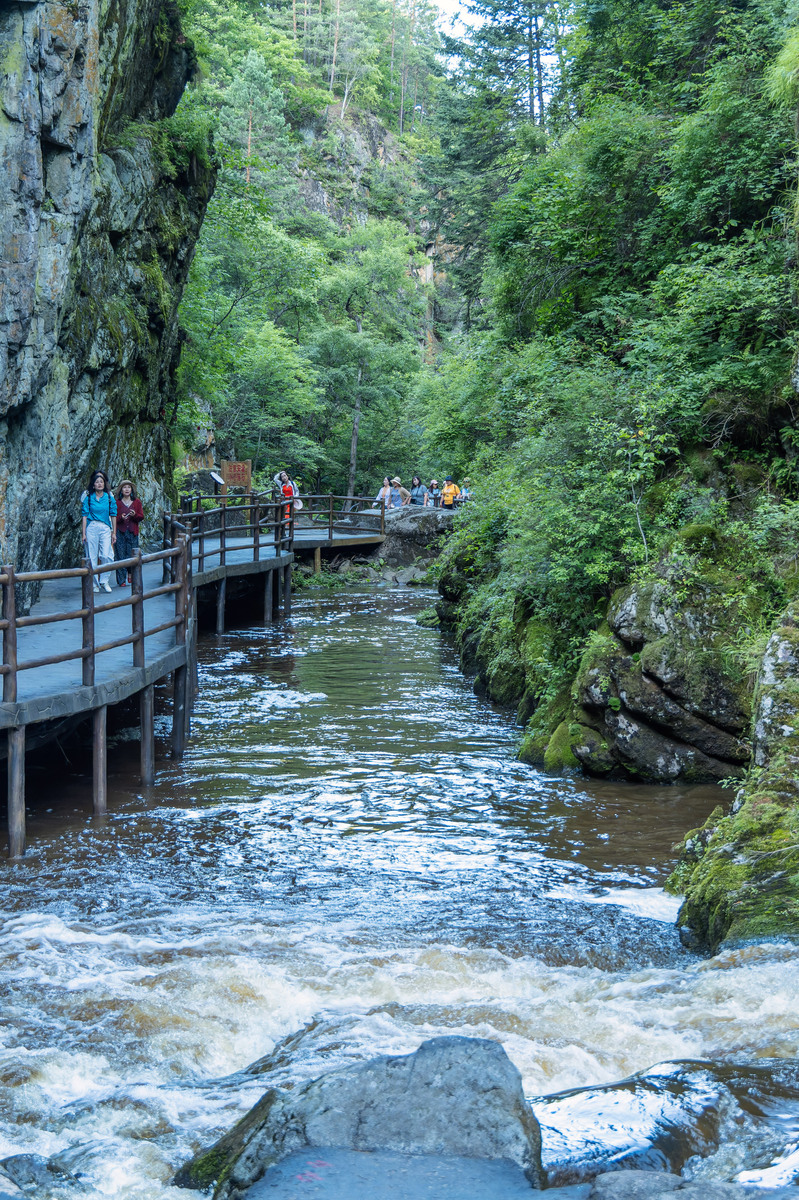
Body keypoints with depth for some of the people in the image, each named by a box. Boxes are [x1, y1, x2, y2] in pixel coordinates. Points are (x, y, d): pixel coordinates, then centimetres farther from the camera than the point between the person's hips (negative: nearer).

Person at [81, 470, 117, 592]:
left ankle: (104, 581, 4)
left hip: (105, 528, 1)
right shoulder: (88, 497, 3)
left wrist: (114, 532, 9)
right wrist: (83, 533, -2)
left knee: (107, 556, -11)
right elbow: (85, 515, 2)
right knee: (92, 557, 0)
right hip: (91, 527, -1)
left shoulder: (109, 497, 6)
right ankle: (94, 583, 8)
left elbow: (113, 515, 10)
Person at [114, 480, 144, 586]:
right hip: (120, 532, -1)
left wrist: (135, 515, -12)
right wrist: (121, 518, -16)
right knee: (120, 555, -5)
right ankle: (121, 580, -4)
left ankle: (130, 575, 21)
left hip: (132, 532, 1)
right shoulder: (117, 503, 5)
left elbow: (141, 517, 8)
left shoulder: (137, 502, 10)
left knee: (132, 554, -3)